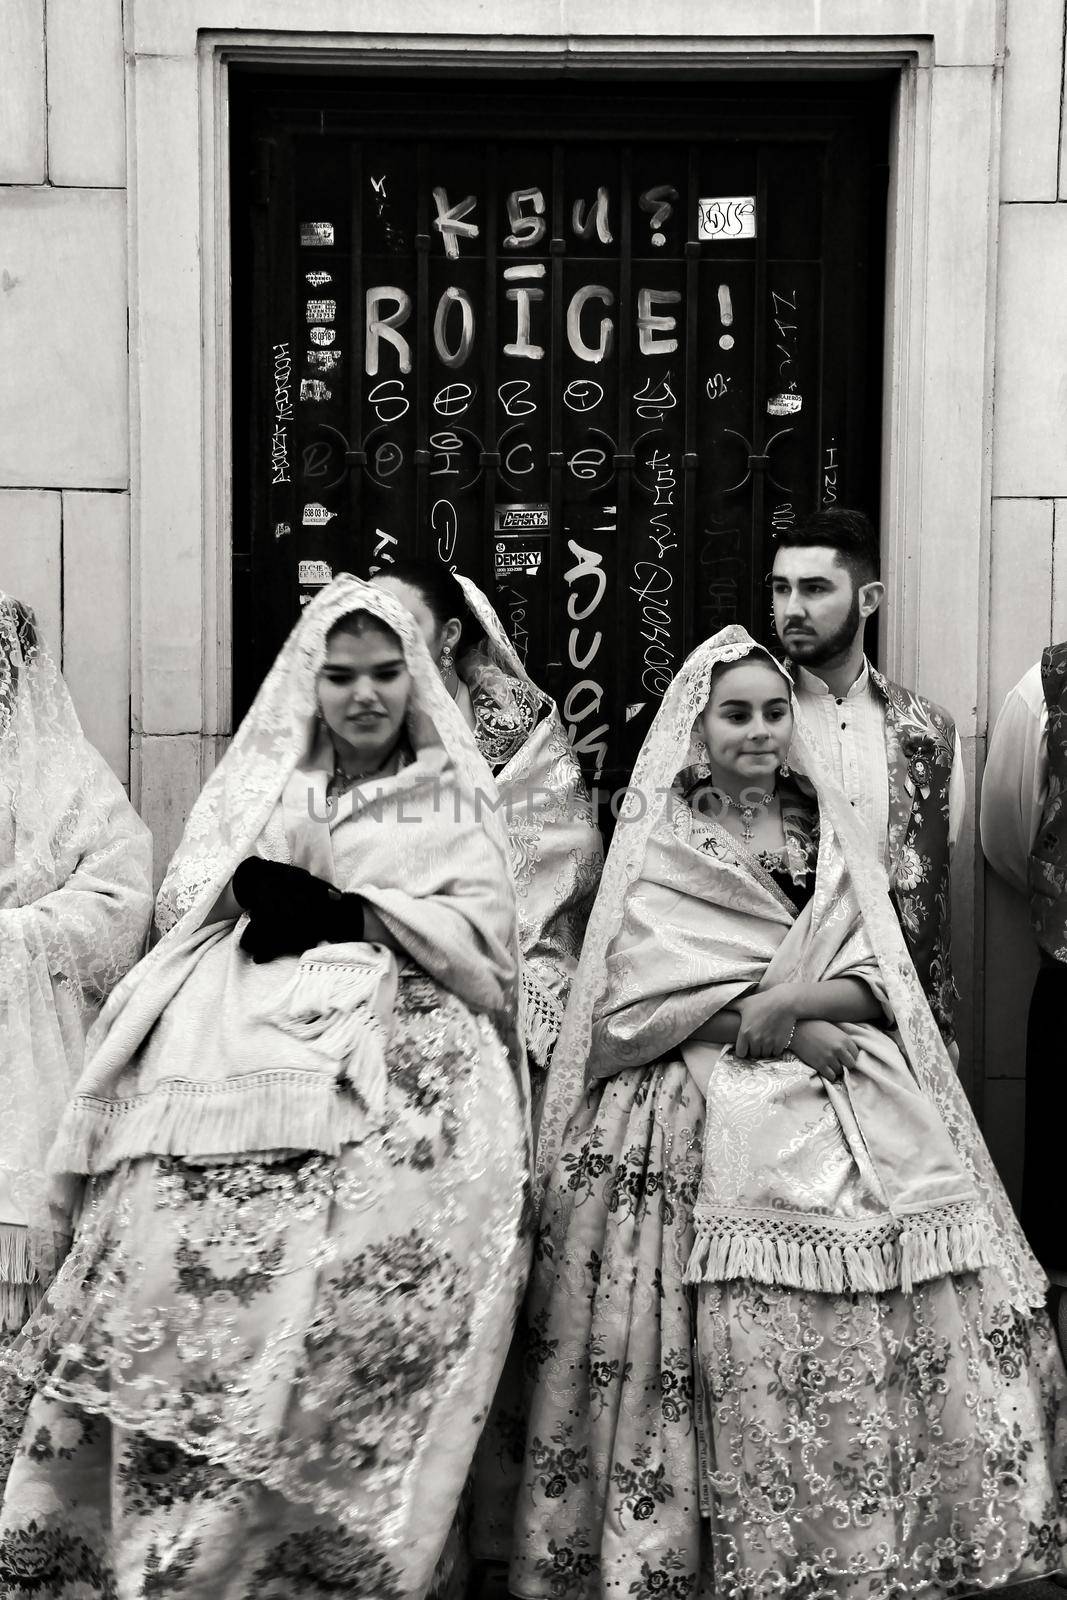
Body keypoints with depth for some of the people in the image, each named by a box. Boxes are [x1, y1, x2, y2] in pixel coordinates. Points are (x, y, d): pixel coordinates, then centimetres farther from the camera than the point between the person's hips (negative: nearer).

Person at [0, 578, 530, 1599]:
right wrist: (252, 891, -7)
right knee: (191, 1288, -14)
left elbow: (480, 935, 4)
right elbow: (182, 903, 14)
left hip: (394, 1062, -1)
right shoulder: (255, 782, 22)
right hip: (238, 1056, 2)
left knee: (346, 1308, -16)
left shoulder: (450, 800, 17)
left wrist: (343, 911, -7)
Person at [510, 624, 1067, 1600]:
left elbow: (879, 981, 9)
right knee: (749, 1319, -18)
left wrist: (791, 1000, -11)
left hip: (855, 1097, 4)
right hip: (709, 1105, -3)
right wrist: (780, 1031, -11)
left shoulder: (827, 828, 18)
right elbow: (640, 997, -4)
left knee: (918, 1308, -11)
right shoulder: (658, 843, 7)